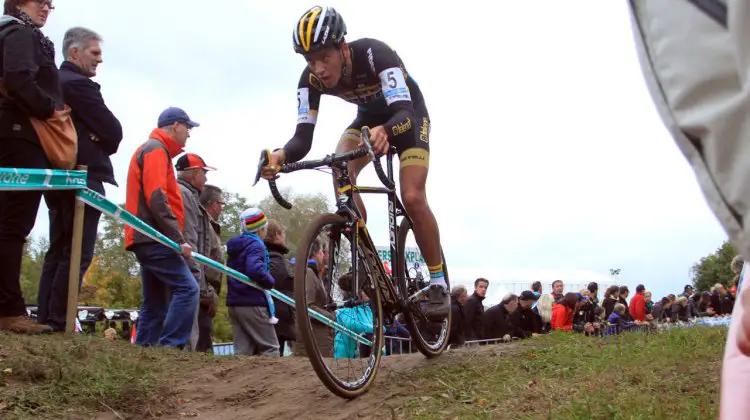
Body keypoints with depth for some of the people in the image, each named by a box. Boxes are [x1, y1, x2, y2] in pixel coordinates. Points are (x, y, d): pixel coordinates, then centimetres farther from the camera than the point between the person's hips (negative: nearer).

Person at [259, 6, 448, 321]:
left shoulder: (375, 54, -36)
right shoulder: (312, 79, -23)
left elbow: (404, 112, -45)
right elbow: (304, 136, -29)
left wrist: (385, 131, -68)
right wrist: (282, 155, -51)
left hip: (408, 115, -4)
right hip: (369, 116, 4)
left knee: (412, 197, -21)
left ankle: (438, 282, -3)